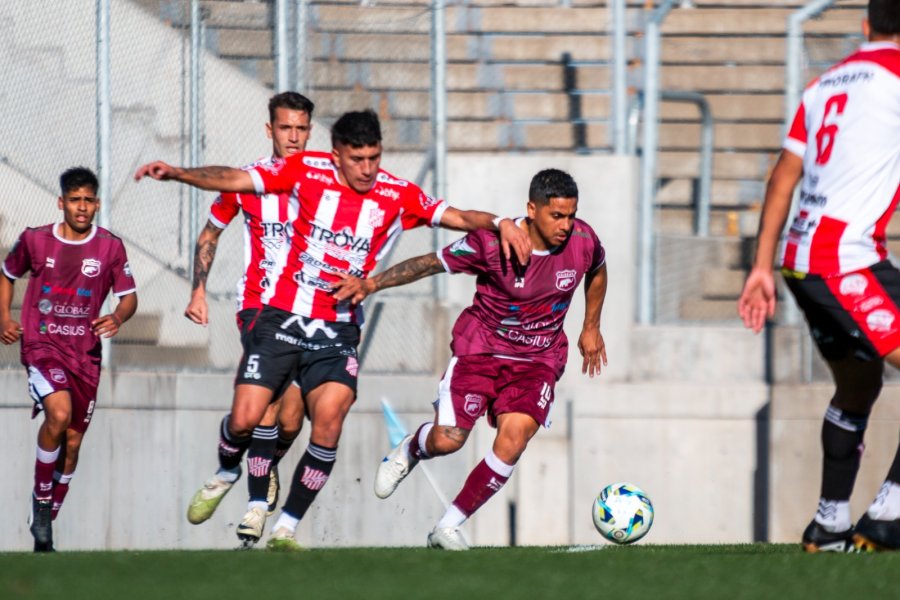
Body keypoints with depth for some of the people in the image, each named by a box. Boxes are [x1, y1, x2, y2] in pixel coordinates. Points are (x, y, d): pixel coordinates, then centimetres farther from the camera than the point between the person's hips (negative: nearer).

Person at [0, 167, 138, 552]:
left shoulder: (110, 247, 0)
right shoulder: (35, 241, -1)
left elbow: (129, 296, 6)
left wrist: (117, 318, -16)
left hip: (85, 352, 3)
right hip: (41, 344, -2)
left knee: (72, 442, 6)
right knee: (59, 413, -27)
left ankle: (46, 523, 22)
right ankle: (41, 499, -7)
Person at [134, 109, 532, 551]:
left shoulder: (398, 195, -1)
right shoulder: (306, 171, -5)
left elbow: (459, 217, 1)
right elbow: (232, 180, -4)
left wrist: (499, 223, -18)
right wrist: (176, 173, -14)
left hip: (337, 329, 1)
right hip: (281, 316, -1)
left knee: (329, 419, -18)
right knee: (245, 420, -8)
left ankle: (285, 529, -5)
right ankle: (225, 473, 29)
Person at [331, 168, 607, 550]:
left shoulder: (583, 241, -11)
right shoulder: (490, 243, -22)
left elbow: (596, 272, 14)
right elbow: (432, 263, -11)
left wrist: (591, 328, 20)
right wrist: (372, 284, -17)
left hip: (539, 358, 2)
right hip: (480, 347, -2)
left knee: (513, 439, -19)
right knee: (448, 440, -13)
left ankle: (449, 527, -4)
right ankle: (410, 451, 28)